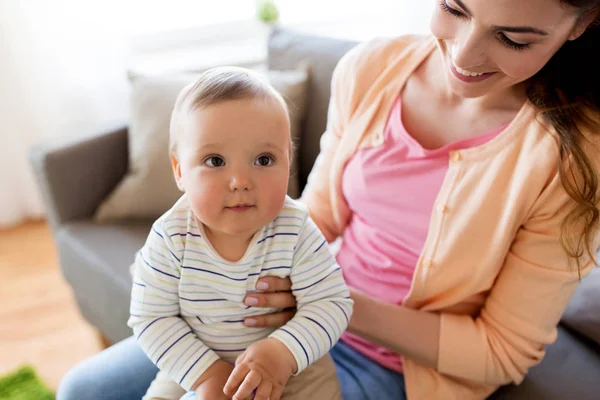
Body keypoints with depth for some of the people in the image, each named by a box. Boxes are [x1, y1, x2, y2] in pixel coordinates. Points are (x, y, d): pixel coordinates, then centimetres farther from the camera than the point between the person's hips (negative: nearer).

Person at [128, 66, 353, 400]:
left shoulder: (297, 231, -21)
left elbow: (332, 303, -19)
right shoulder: (170, 238, -19)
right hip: (197, 366, 1)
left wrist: (283, 352, -33)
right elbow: (151, 318, -14)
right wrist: (205, 371, -22)